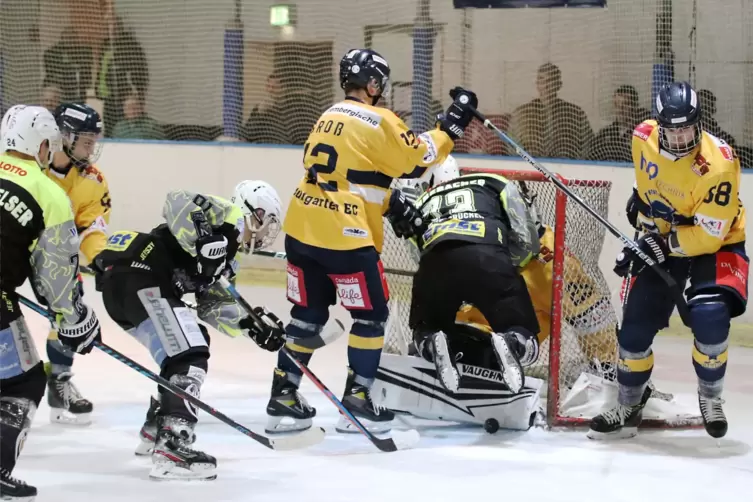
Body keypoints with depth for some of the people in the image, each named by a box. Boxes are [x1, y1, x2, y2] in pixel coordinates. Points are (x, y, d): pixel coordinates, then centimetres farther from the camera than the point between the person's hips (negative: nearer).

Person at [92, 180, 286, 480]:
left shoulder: (227, 252, 29)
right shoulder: (230, 217, 0)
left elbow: (211, 306, 25)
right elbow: (178, 201, -16)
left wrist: (250, 324, 12)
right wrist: (205, 245, -26)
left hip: (119, 281, 11)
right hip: (137, 275, -11)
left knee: (178, 351, 26)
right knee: (189, 355, -16)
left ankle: (156, 429, 34)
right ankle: (171, 447, -28)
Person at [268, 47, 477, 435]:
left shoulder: (330, 117, 16)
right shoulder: (376, 121, -11)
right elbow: (416, 160, -8)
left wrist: (390, 202, 16)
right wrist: (451, 125, 1)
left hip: (302, 228, 8)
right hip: (343, 235, -8)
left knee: (309, 312, 16)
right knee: (371, 314, 6)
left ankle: (284, 397, 15)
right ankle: (357, 399, 6)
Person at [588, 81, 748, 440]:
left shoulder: (718, 165, -32)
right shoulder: (644, 137, -14)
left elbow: (709, 235, -30)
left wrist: (660, 244, -34)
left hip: (716, 243, -5)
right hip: (661, 242, 5)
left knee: (709, 317, -27)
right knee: (636, 325, 1)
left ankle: (710, 396, 0)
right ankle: (627, 410, 21)